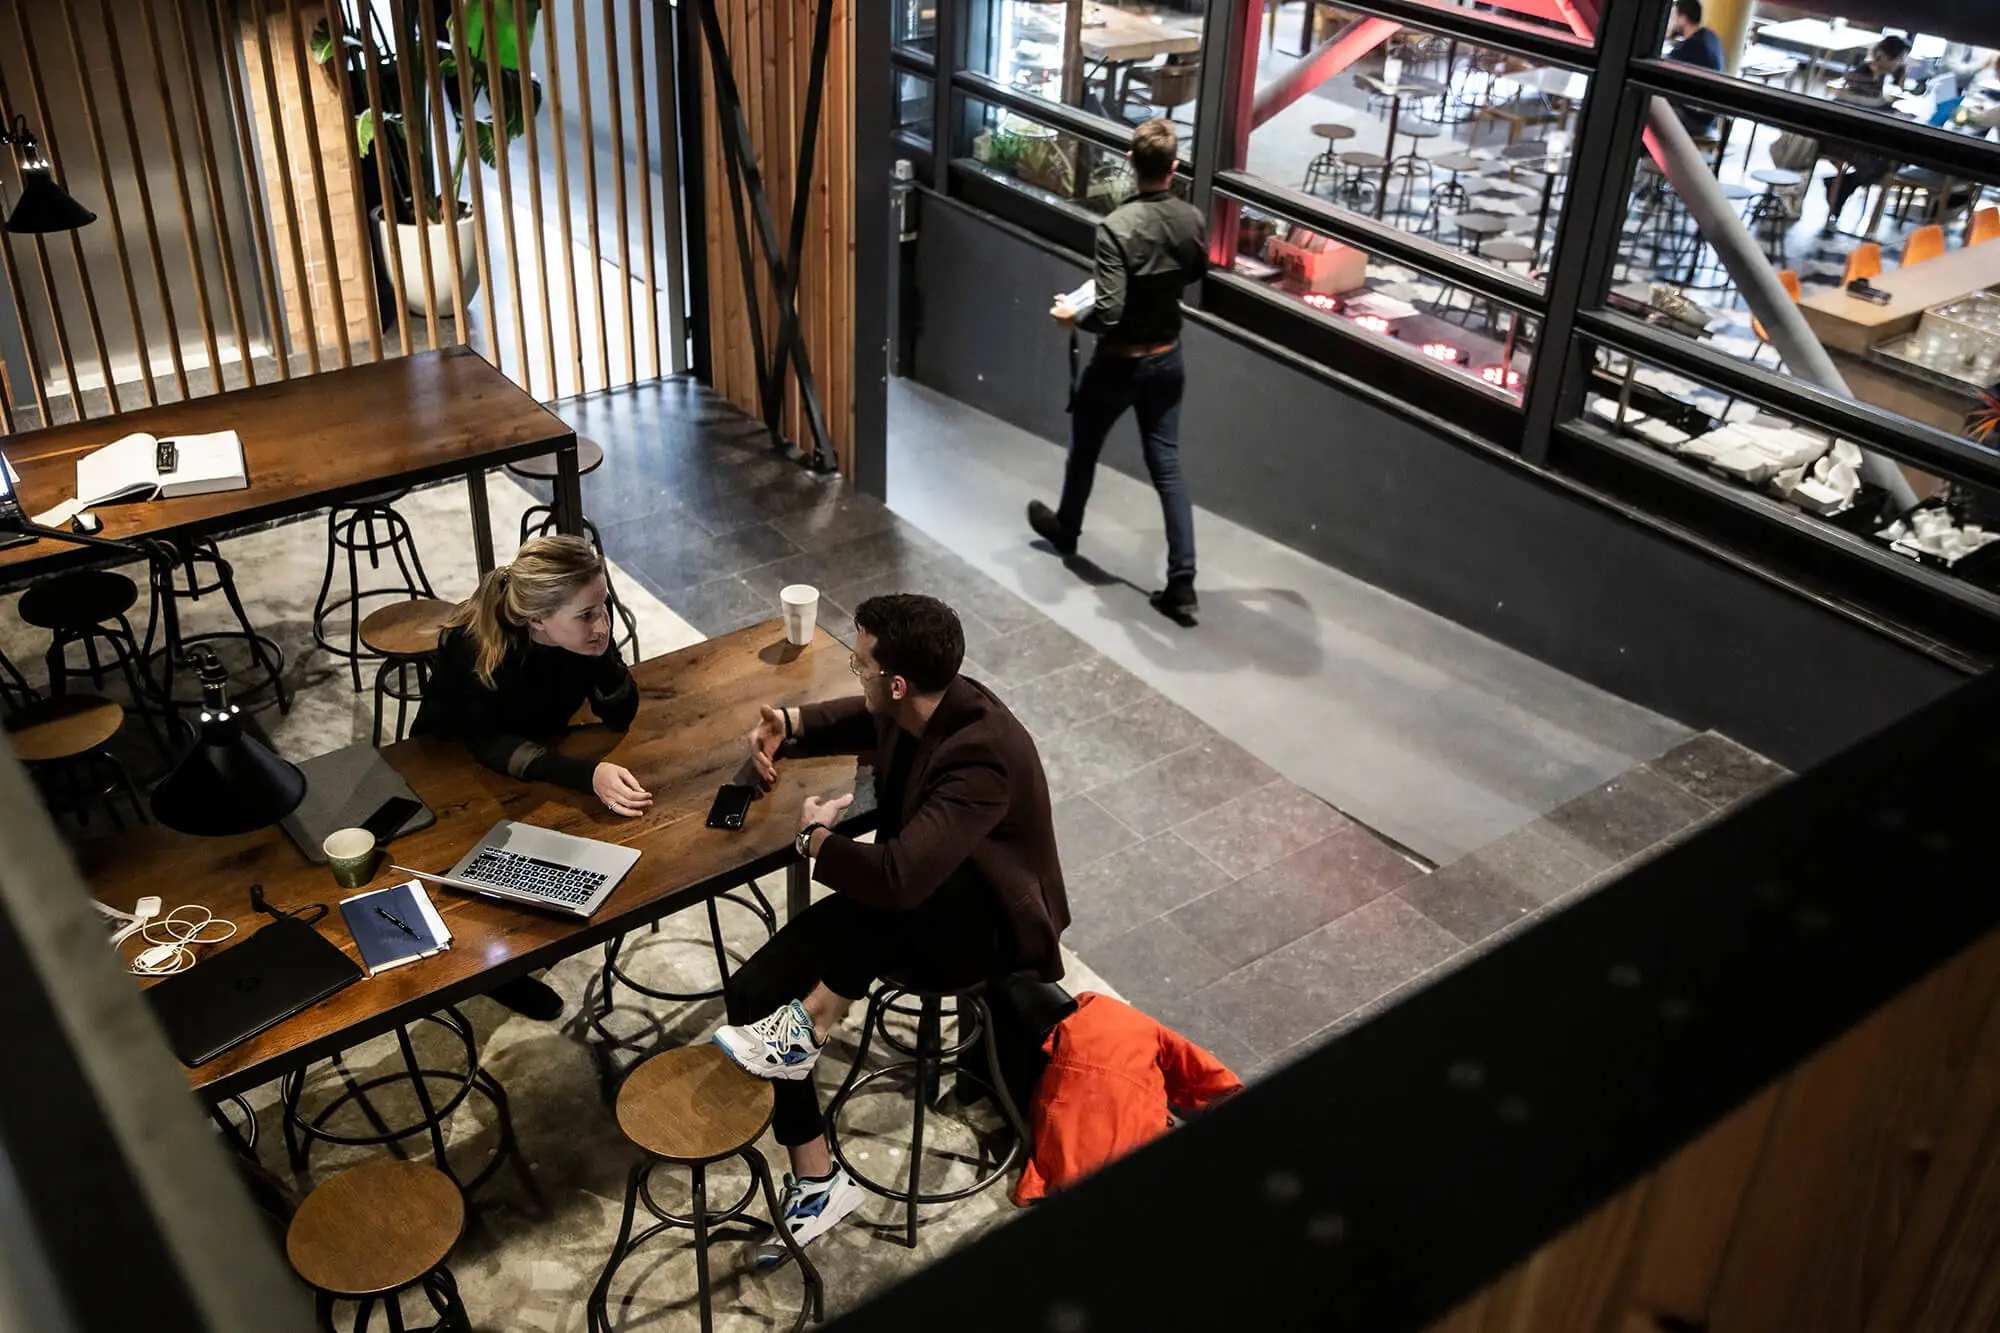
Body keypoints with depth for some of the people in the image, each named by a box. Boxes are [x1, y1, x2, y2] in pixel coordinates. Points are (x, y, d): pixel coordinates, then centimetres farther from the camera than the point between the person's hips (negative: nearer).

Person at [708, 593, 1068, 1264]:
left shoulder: (983, 755, -33)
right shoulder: (907, 707, -8)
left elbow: (898, 877, -42)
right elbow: (863, 720, 20)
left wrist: (815, 837, -22)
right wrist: (789, 723, 0)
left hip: (985, 925, -8)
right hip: (906, 915, 8)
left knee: (897, 900, -43)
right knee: (752, 992, -10)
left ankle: (810, 1029, -22)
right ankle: (816, 1180, -1)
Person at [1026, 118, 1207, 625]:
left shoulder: (1117, 227, -26)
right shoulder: (1192, 220, -6)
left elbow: (1109, 313, -28)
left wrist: (1073, 317, -9)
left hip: (1120, 364, -5)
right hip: (1167, 359, 5)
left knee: (1084, 450, 21)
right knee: (1167, 466, 7)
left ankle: (1065, 529, 47)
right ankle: (1182, 585, 4)